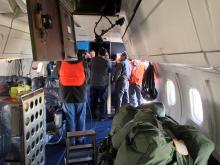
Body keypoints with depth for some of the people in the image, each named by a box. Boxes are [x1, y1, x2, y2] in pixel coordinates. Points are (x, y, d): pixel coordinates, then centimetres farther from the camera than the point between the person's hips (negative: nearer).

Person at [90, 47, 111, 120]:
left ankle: (92, 115, 23)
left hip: (93, 83, 3)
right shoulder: (107, 61, -11)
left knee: (93, 99, 14)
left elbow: (90, 67, 12)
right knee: (103, 100, 6)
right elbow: (110, 70, 3)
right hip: (103, 84, -3)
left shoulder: (93, 59, -3)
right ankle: (102, 116, 8)